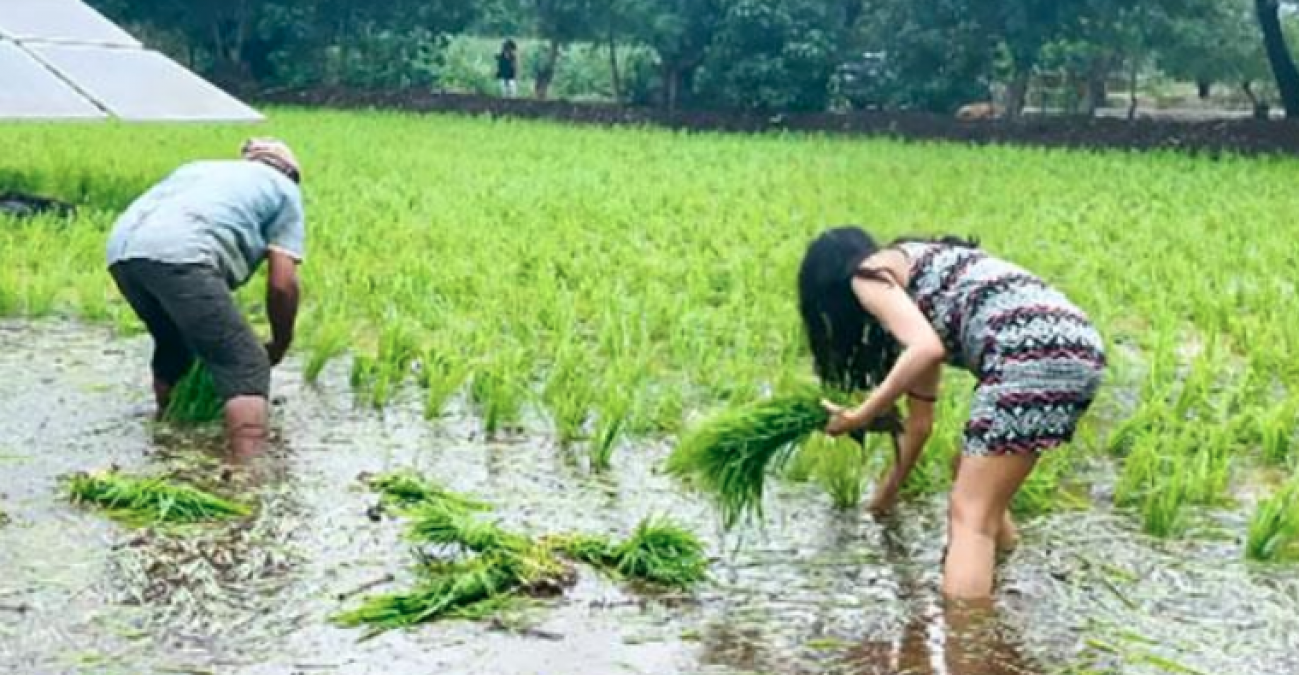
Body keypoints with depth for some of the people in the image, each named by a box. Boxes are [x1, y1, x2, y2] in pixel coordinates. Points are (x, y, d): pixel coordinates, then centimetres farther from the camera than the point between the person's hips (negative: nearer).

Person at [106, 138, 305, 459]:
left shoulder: (201, 167, 42)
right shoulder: (283, 189, 25)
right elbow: (282, 284, 13)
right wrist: (280, 346, 29)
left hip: (122, 249, 7)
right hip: (178, 253, -7)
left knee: (173, 344, 31)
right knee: (247, 368, -4)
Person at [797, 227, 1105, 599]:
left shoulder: (871, 274, 8)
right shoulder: (917, 286, 34)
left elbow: (926, 350, -12)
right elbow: (920, 420, 41)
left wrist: (860, 416, -2)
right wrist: (886, 495, 51)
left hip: (1033, 350, -9)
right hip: (1076, 346, 9)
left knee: (970, 515, -5)